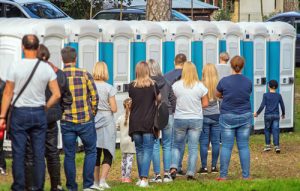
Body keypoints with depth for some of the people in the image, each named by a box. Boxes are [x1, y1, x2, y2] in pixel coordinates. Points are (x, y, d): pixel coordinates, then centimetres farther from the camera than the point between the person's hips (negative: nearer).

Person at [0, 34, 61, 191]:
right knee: (39, 154, 6)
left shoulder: (15, 67, -8)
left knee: (18, 153, 2)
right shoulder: (47, 68, -2)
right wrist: (45, 108, 13)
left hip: (19, 113, -2)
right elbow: (56, 95, -2)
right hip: (39, 113, 2)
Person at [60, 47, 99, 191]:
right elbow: (94, 96, -3)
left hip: (66, 122, 1)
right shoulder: (85, 74, -4)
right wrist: (92, 113, 10)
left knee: (69, 155, 8)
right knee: (90, 151, 12)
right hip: (85, 121, -1)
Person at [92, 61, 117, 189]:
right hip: (107, 121, -3)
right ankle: (103, 180, -13)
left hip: (92, 122, 3)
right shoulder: (109, 88, -9)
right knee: (108, 154, 2)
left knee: (95, 153, 11)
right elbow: (114, 109, -8)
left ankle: (96, 181, 13)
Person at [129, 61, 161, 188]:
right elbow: (159, 98, 9)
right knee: (148, 150, -3)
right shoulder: (153, 85, -5)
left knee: (139, 150, 14)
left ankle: (141, 178, 17)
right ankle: (144, 179, -14)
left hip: (135, 123, 2)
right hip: (149, 122, -2)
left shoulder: (132, 86, 0)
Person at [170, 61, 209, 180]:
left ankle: (173, 167, -4)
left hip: (179, 119, 0)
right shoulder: (200, 86, -7)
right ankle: (190, 173, 4)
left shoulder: (176, 85, -8)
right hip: (196, 120, 0)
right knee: (193, 147, 6)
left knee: (177, 145, 14)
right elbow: (205, 104, -1)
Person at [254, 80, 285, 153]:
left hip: (268, 115, -1)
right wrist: (283, 114, 24)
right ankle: (276, 146, -13)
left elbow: (262, 106, -10)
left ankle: (268, 145, 11)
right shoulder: (278, 96, 2)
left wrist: (257, 113, 3)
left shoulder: (266, 95, -5)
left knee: (267, 130, 14)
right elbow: (282, 106, 6)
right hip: (276, 115, 1)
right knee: (275, 131, -2)